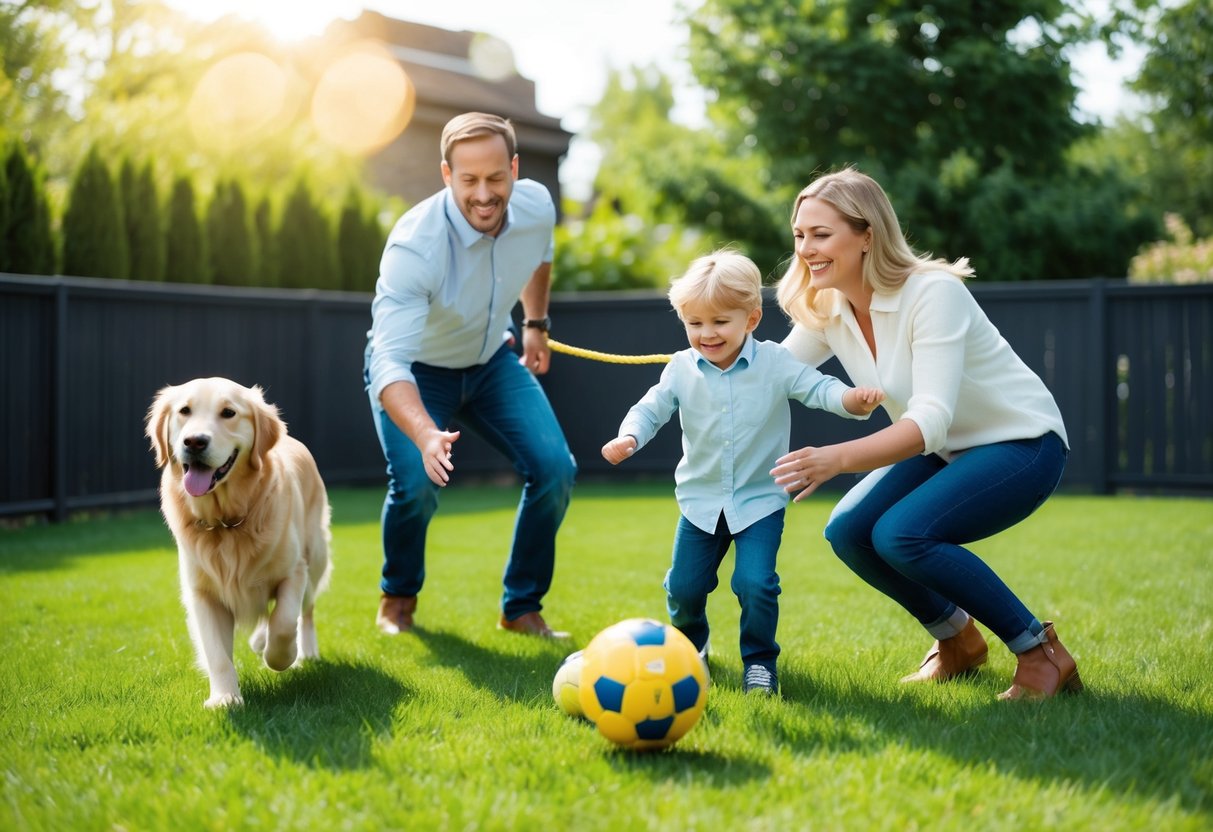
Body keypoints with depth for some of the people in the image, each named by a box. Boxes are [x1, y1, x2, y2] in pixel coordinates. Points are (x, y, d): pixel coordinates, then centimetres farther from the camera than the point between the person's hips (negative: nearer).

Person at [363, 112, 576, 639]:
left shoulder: (537, 206, -20)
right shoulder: (413, 245, -37)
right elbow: (389, 362, -46)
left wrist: (536, 325, 17)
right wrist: (426, 436, -62)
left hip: (492, 361, 5)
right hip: (414, 370, -4)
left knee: (555, 470, -12)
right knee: (417, 484, -25)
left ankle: (522, 608, 9)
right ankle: (398, 597, 8)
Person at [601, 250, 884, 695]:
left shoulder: (774, 362, -12)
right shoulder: (681, 369, -6)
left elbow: (817, 387, -20)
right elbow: (651, 408, -3)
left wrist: (852, 399, -41)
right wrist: (628, 437, -24)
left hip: (760, 499, -3)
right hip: (701, 499, 3)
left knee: (755, 583, -17)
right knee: (683, 586, 6)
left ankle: (760, 660, 7)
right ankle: (690, 644, 38)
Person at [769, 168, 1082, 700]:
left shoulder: (933, 294, -28)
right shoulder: (827, 310, -6)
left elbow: (930, 419, -36)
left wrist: (836, 460, -50)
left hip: (1022, 444, -8)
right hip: (944, 450, 8)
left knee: (902, 534, -27)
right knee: (848, 532, -12)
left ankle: (1042, 653, -11)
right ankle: (957, 639, 12)